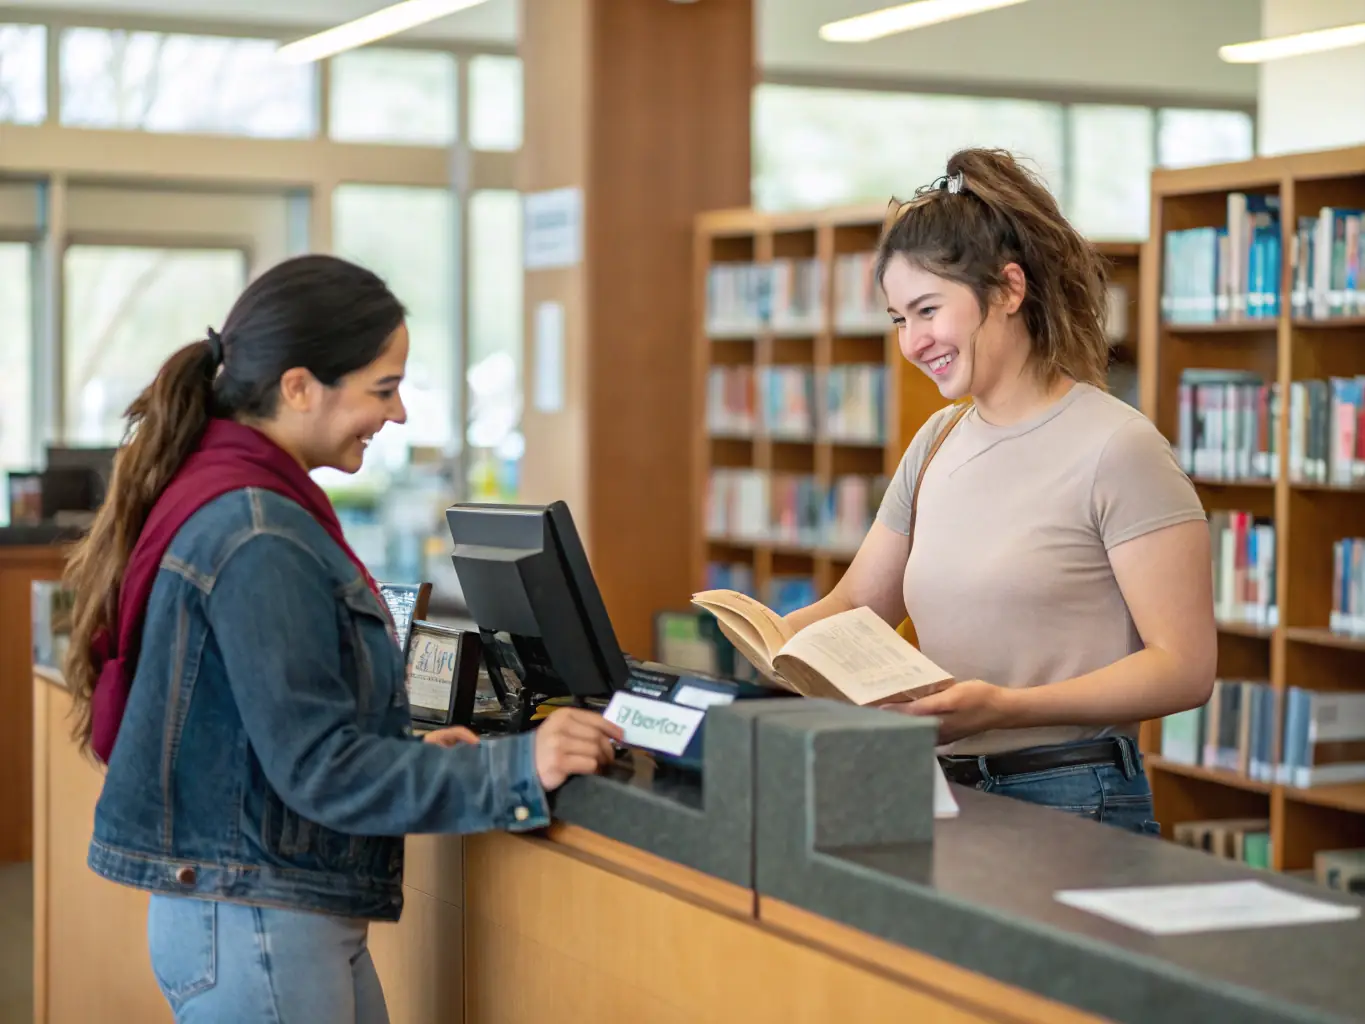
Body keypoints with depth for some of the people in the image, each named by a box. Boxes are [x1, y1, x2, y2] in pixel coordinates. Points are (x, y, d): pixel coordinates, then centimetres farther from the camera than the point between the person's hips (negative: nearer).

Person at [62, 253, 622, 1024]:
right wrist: (514, 769, -21)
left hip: (300, 920, 10)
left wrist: (412, 752, 12)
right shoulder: (257, 541, -20)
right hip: (257, 926, -10)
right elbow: (315, 766, -21)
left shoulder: (221, 499, 10)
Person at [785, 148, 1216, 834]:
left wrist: (1005, 706, -22)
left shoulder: (1116, 449, -7)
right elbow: (854, 608, 20)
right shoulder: (937, 443, 16)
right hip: (944, 795, 6)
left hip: (1070, 804, -6)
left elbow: (1184, 667, -11)